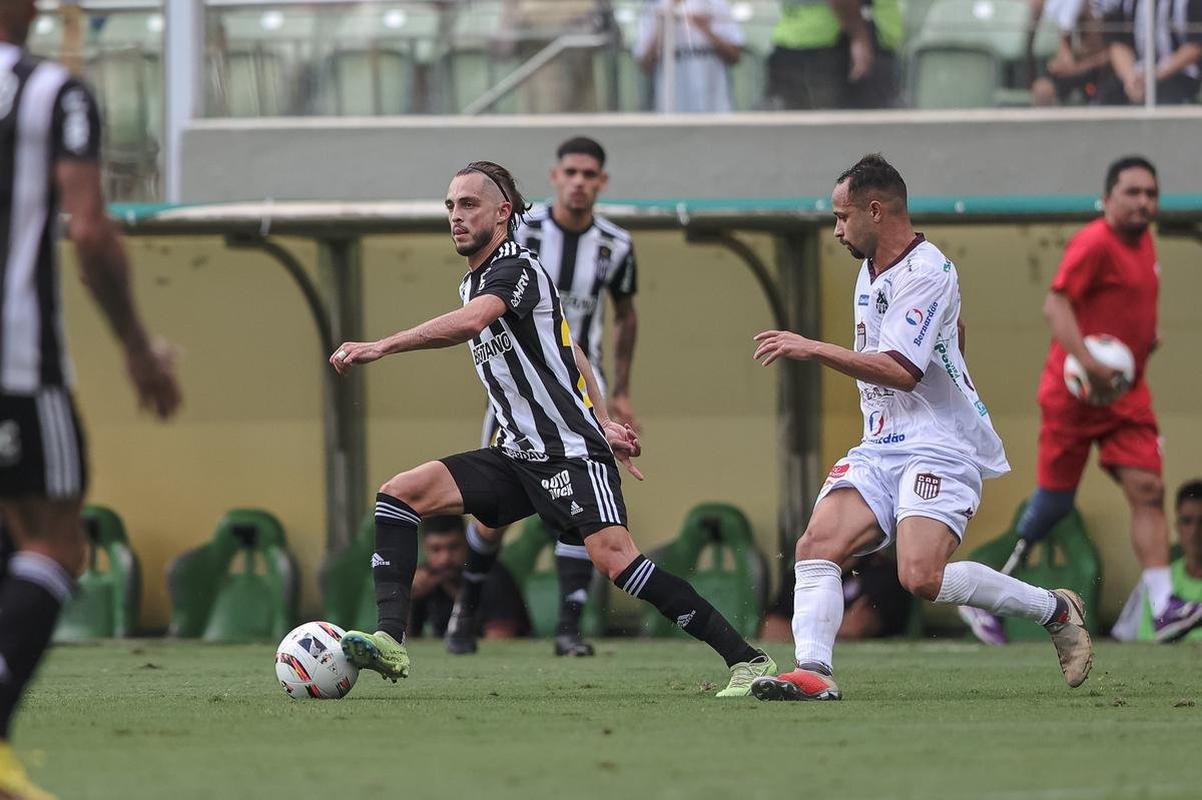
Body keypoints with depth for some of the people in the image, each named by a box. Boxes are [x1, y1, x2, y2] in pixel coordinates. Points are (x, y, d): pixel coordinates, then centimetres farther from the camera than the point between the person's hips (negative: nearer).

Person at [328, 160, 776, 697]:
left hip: (570, 452, -9)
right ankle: (390, 642, -16)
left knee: (614, 556, -24)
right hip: (518, 457, 9)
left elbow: (470, 322, -33)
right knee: (400, 493, -5)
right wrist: (602, 421, 27)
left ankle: (747, 660, -18)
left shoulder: (516, 268, -11)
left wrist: (380, 347, -37)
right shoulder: (475, 283, 18)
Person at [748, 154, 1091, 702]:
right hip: (880, 448, 9)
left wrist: (813, 349, -23)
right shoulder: (872, 269, 16)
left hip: (939, 447, -9)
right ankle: (813, 673, -24)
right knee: (816, 546, -14)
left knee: (921, 577, -25)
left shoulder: (926, 273, -14)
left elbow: (901, 370, -24)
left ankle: (1055, 610, -5)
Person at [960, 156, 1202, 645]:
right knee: (1055, 499, 0)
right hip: (1076, 394, -7)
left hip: (1127, 393, 7)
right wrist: (1089, 364, -33)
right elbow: (1056, 306, -23)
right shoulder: (1096, 243, -14)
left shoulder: (1143, 241, 12)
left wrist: (1146, 338, 12)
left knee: (1148, 490, -9)